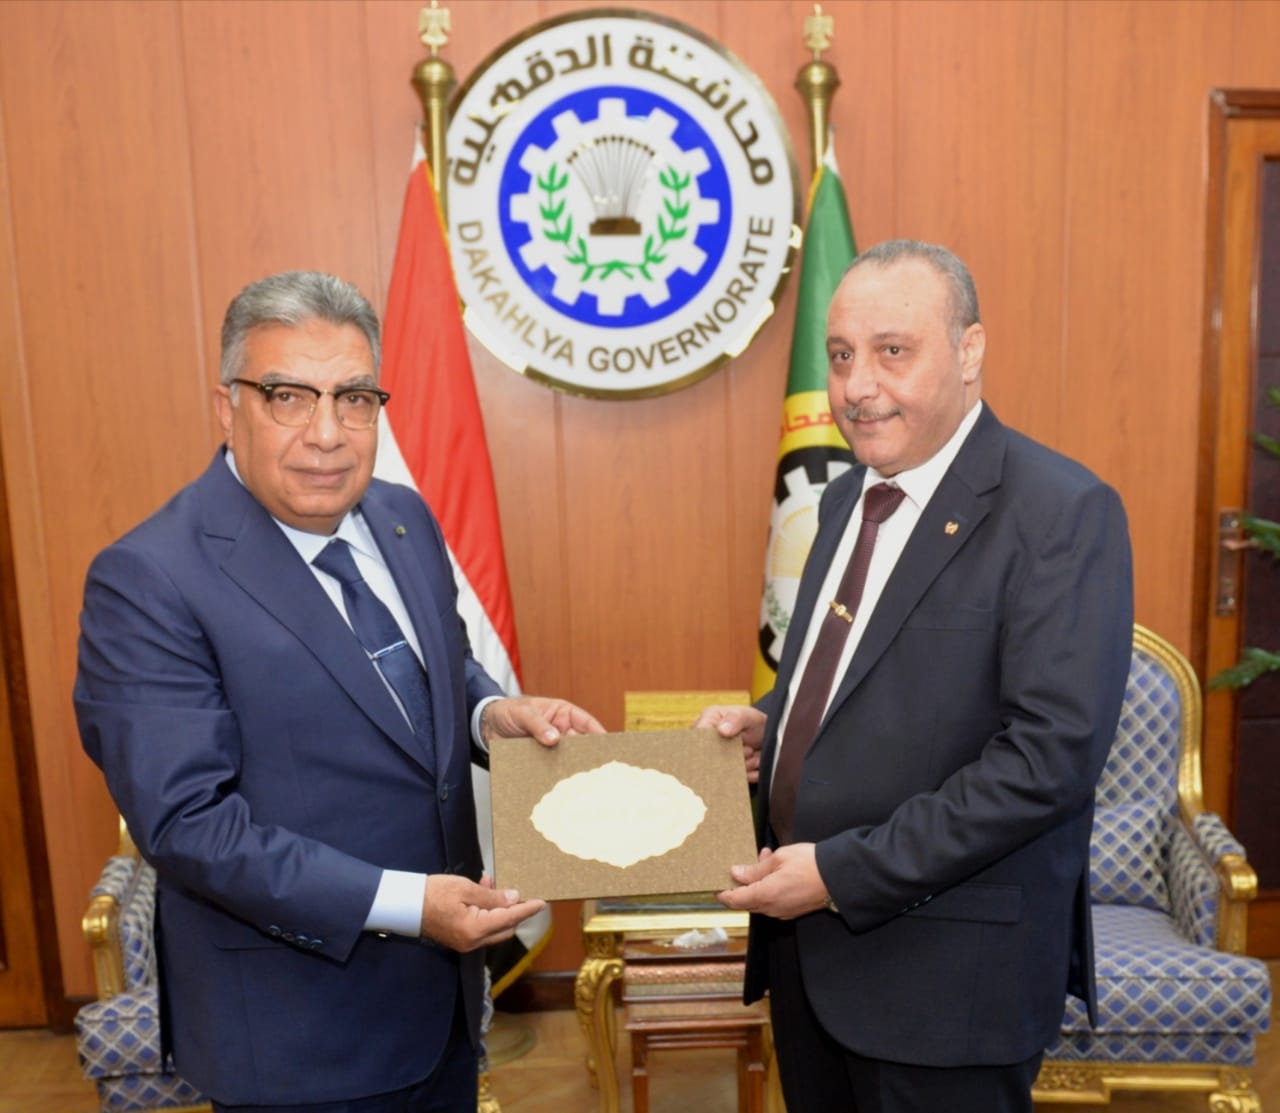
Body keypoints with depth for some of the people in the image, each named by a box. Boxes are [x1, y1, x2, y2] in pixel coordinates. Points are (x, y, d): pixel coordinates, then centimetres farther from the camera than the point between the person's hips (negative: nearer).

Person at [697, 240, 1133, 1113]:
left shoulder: (1062, 513, -16)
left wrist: (845, 872, -21)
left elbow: (1053, 752, -22)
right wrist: (766, 721, -2)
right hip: (807, 939, 7)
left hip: (944, 969, -6)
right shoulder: (847, 498, 8)